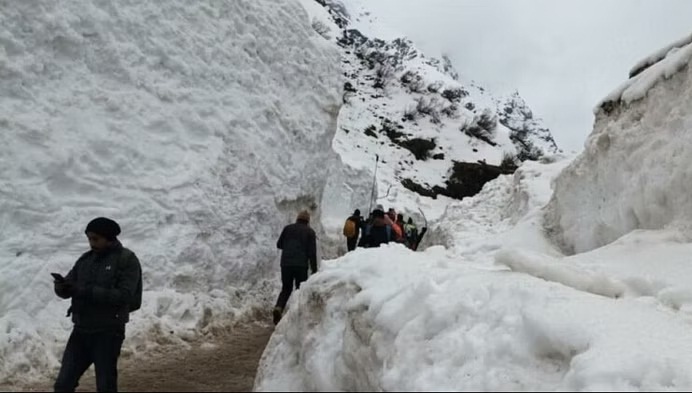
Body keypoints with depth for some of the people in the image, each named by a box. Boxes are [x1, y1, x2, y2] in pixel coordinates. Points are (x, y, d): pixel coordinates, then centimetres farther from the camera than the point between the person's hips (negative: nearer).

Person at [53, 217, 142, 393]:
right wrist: (61, 285, -18)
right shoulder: (85, 259, 8)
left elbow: (124, 295, -19)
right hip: (81, 331, 5)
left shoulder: (127, 259, -9)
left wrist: (86, 291, -24)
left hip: (108, 332, -5)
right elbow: (66, 291, 6)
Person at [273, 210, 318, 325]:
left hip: (286, 263, 2)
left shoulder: (288, 228, 9)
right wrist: (314, 270, 0)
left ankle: (278, 308, -11)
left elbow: (279, 245, 14)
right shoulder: (310, 232, 2)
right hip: (301, 265, -2)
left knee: (286, 289, 13)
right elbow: (312, 252, -3)